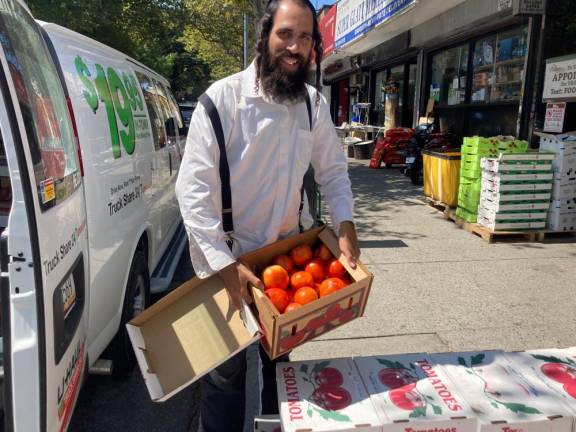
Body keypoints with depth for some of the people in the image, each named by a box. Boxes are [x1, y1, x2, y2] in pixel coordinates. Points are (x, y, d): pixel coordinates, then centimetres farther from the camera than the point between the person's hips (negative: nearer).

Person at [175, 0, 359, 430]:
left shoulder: (314, 103, -1)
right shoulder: (224, 97, -17)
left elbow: (333, 170, 8)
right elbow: (193, 187, -21)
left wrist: (345, 224, -8)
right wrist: (225, 263, -27)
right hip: (229, 257, -4)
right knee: (226, 368, 11)